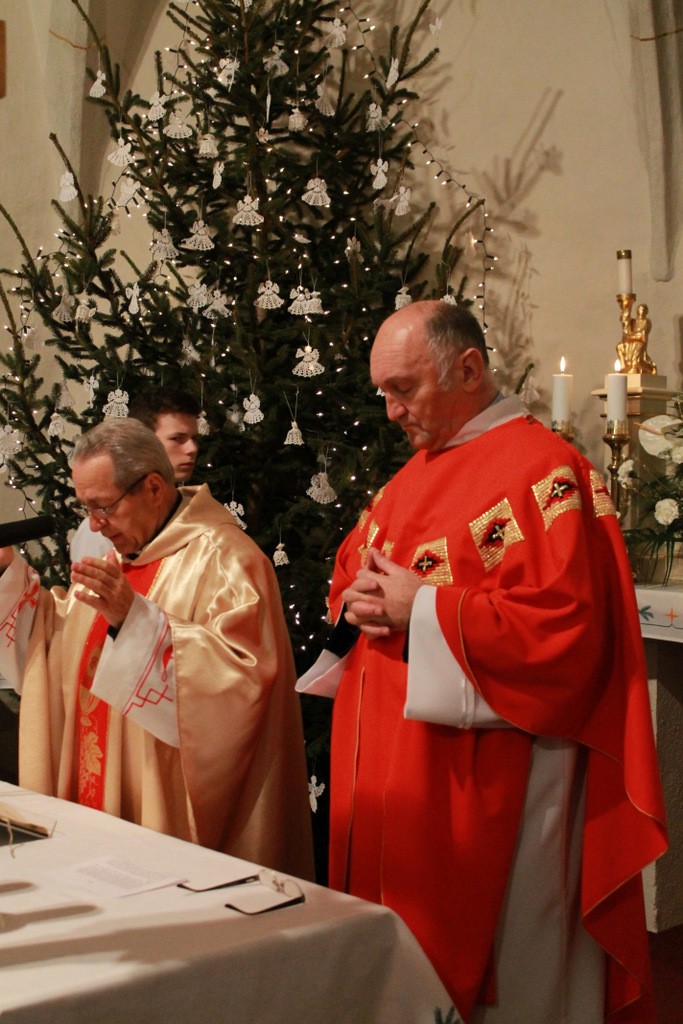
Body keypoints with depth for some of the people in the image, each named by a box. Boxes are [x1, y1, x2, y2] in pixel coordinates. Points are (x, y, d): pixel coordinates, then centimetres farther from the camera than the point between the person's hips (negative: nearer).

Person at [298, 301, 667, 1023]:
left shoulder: (541, 471, -13)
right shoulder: (413, 476, 15)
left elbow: (565, 625, -22)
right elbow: (351, 570, 23)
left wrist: (422, 609, -19)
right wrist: (358, 602, -1)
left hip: (480, 793, -8)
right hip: (387, 779, 8)